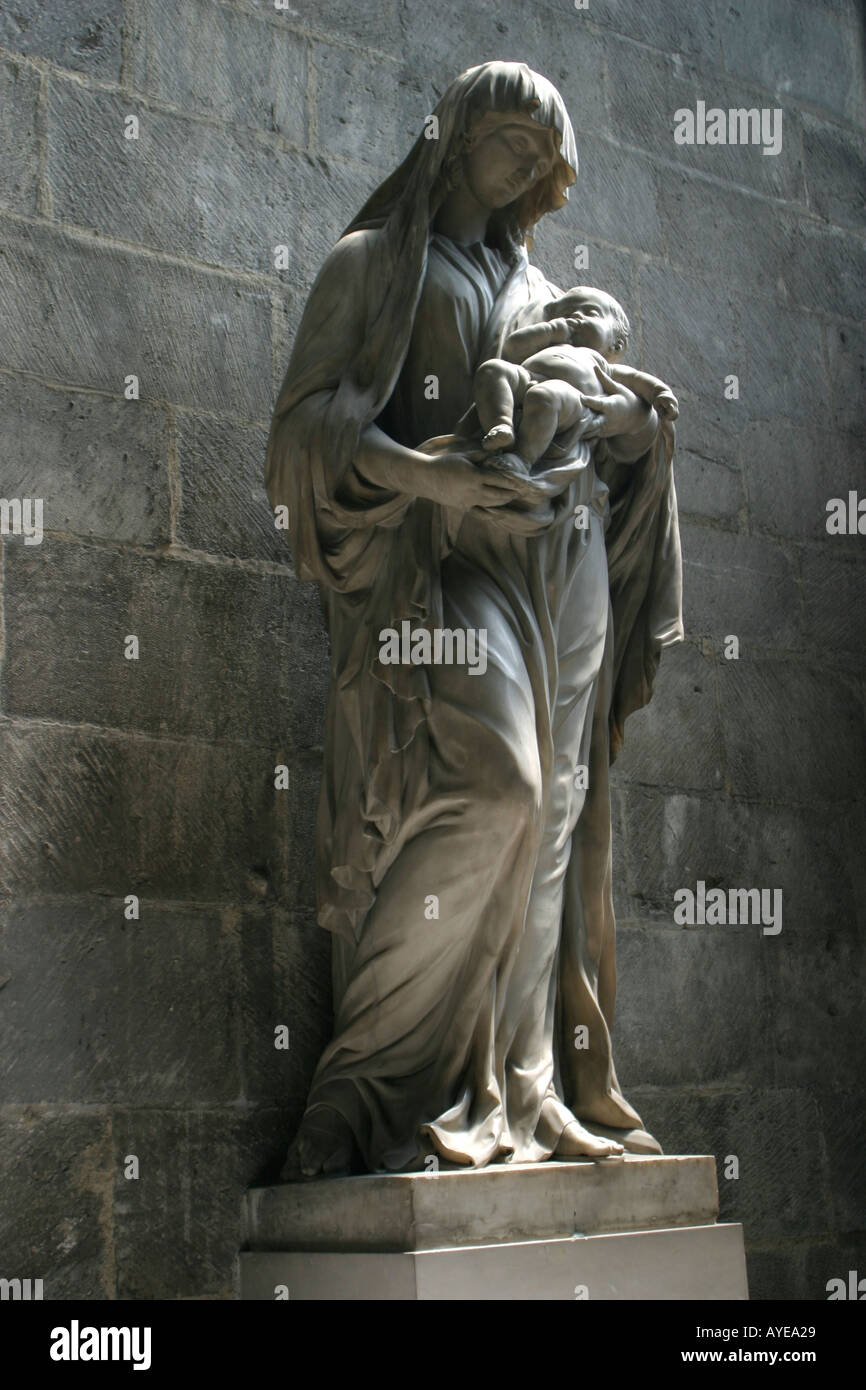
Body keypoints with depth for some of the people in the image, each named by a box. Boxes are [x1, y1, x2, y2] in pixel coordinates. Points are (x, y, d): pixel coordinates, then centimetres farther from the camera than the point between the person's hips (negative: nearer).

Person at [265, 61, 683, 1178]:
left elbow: (602, 423, 27)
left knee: (551, 813, -3)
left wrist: (635, 419, 3)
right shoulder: (373, 263, 9)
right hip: (444, 557, -6)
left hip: (560, 559, 6)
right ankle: (389, 1079, -17)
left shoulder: (533, 285, 26)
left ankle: (523, 1090, 0)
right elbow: (309, 418, -2)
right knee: (489, 785, -24)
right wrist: (417, 471, -21)